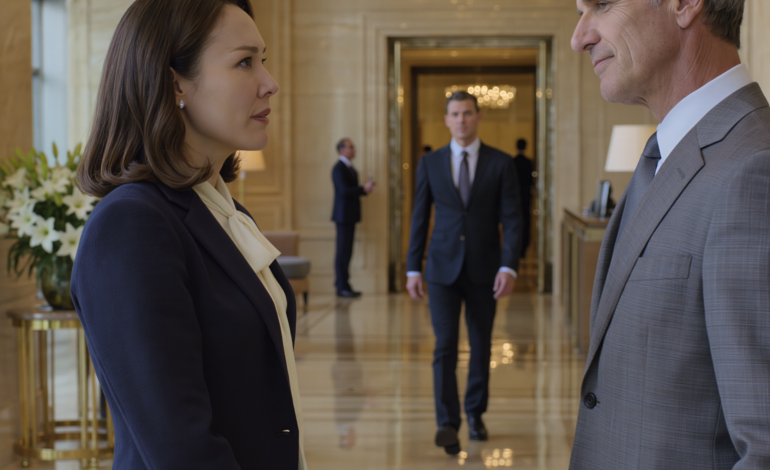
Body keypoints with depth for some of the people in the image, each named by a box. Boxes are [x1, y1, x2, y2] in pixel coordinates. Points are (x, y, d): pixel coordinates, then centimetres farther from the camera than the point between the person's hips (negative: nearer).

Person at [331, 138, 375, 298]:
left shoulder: (349, 168, 18)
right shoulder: (339, 168, -13)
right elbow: (344, 190, -22)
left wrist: (364, 189, 2)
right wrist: (364, 189, -19)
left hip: (350, 215, 9)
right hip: (343, 215, -9)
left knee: (345, 251, 10)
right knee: (343, 251, -8)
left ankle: (342, 285, 14)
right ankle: (342, 287, -6)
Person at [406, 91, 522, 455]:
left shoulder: (501, 163, 0)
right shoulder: (430, 163, 4)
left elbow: (512, 219, -4)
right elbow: (419, 218, 6)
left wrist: (508, 267, -15)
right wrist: (413, 268, 1)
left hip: (483, 270, 0)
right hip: (443, 268, 0)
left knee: (481, 346, 11)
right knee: (445, 346, -8)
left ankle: (475, 413, 28)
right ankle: (448, 423, -6)